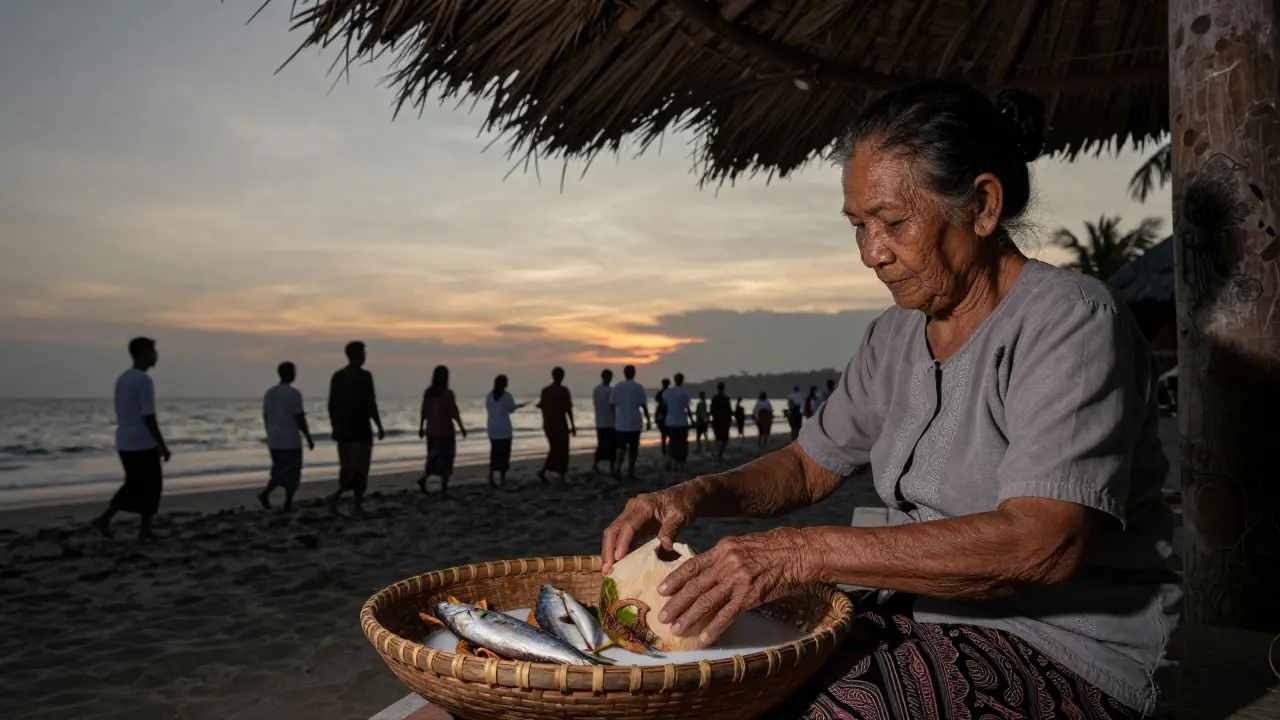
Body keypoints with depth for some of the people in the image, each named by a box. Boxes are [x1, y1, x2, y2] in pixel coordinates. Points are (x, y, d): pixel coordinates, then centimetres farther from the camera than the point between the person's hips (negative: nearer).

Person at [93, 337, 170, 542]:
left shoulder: (122, 378, 12)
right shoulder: (144, 381, -16)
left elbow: (123, 414, 17)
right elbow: (149, 418, -20)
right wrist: (162, 446, -15)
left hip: (124, 443, 8)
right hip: (142, 444, -8)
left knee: (134, 485, 18)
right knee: (151, 485, 4)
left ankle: (105, 518, 10)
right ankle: (145, 530, 10)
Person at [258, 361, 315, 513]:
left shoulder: (269, 393, 8)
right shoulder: (294, 393, -13)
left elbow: (265, 418, 12)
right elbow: (300, 419, -14)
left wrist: (271, 436, 20)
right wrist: (309, 439, -6)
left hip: (274, 440, 6)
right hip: (290, 440, -6)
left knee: (280, 469, 16)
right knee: (291, 471, 3)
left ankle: (266, 492, -1)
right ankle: (288, 503, 4)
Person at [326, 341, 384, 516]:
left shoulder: (337, 376, 7)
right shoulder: (364, 375, -11)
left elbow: (332, 405, 9)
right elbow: (370, 404, -14)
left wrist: (335, 427, 17)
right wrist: (379, 427, -6)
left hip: (342, 430, 6)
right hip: (360, 430, -6)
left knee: (347, 468, 13)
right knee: (360, 469, 3)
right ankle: (337, 495, -10)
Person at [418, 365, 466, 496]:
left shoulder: (427, 392, 2)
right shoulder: (448, 393, -12)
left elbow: (423, 412, 5)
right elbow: (454, 413, -12)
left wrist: (421, 427, 15)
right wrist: (461, 427, -3)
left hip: (431, 431, 5)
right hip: (445, 431, -5)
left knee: (434, 458, 17)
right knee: (446, 460, 4)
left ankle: (423, 478, -4)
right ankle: (443, 489, 5)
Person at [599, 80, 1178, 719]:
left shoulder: (1070, 321, -16)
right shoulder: (896, 336, 7)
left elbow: (1043, 542, -28)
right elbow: (809, 465, 14)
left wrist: (806, 553, -32)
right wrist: (696, 495, -6)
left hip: (1072, 655, -6)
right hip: (930, 620, 6)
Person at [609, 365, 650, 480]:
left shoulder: (617, 387, 2)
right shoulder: (638, 387, -5)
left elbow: (612, 405, 3)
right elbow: (644, 405, -6)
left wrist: (614, 420, 14)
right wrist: (648, 420, 3)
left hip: (620, 423, 2)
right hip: (634, 423, -2)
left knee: (622, 447, 14)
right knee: (633, 448, 7)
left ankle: (618, 468, -5)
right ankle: (630, 473, 8)